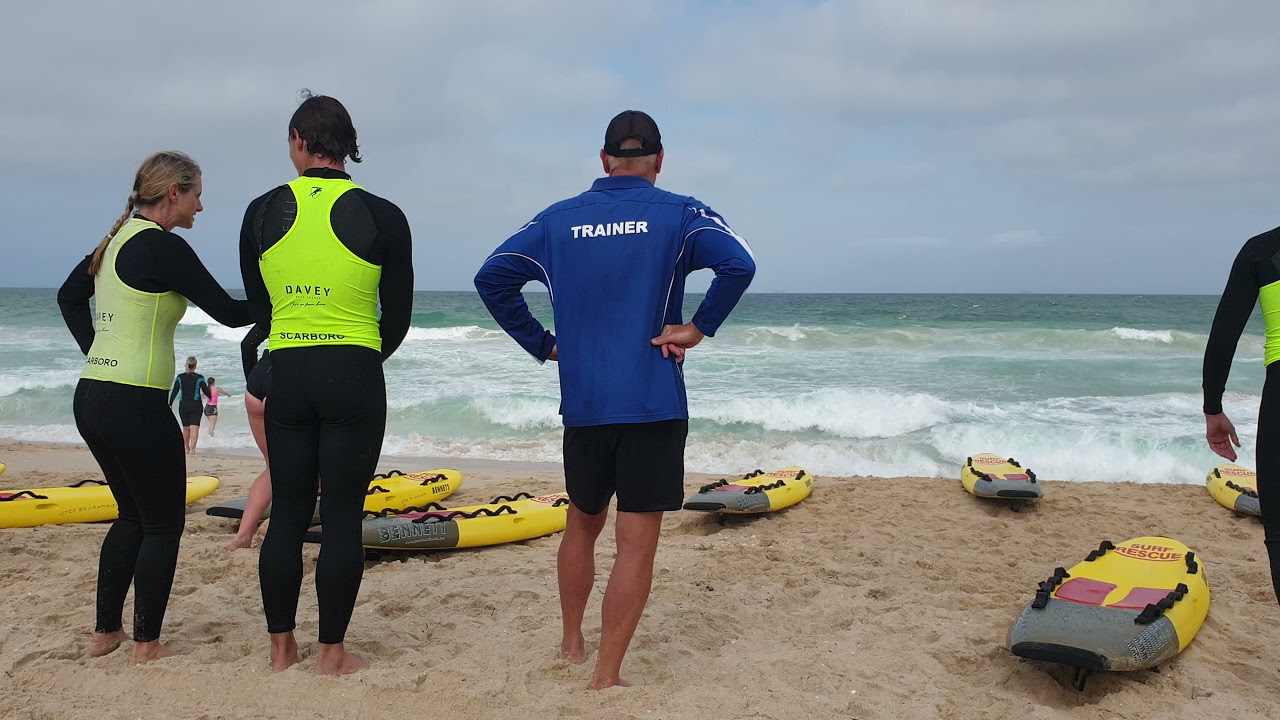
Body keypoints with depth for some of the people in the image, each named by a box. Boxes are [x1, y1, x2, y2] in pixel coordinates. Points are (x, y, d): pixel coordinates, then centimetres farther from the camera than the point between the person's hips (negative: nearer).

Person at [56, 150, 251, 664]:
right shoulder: (163, 246, -14)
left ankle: (106, 632, 27)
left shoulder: (116, 241, 13)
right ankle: (146, 644, 11)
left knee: (133, 515, 21)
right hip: (135, 405, -9)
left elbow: (69, 297, 25)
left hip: (92, 398, 9)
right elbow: (227, 312, -12)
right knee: (164, 524, 4)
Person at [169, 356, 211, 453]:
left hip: (183, 405, 3)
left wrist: (169, 404, 5)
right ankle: (192, 449, -18)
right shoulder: (199, 378, -5)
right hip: (196, 405, -2)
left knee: (186, 428, 14)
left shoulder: (179, 377, 1)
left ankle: (187, 449, 24)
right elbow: (207, 393, -3)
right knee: (194, 427, -5)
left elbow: (174, 392, -1)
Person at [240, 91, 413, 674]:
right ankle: (332, 652, 10)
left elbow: (258, 307, 12)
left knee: (287, 514, 11)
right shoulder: (382, 216, -4)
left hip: (285, 375, 3)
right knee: (342, 516, 3)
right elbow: (399, 316, 2)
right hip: (354, 377, -2)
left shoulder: (262, 212, 3)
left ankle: (281, 647, 21)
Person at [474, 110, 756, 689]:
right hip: (654, 405, -3)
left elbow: (491, 278, 4)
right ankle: (606, 677, 3)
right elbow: (739, 264, -19)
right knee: (637, 542, 2)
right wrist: (699, 328, -8)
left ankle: (571, 646, 36)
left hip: (583, 403, 4)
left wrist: (541, 344, 8)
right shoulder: (679, 215, -2)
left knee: (582, 524, 22)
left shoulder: (557, 220, 7)